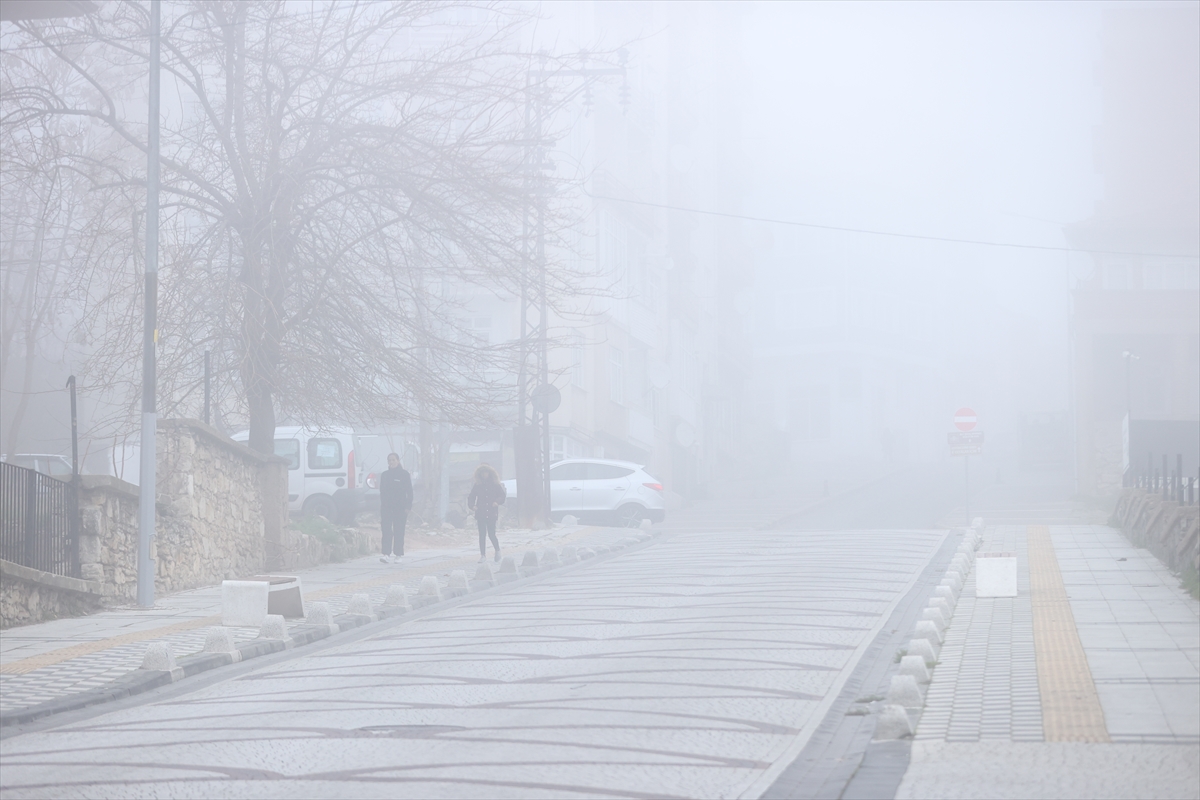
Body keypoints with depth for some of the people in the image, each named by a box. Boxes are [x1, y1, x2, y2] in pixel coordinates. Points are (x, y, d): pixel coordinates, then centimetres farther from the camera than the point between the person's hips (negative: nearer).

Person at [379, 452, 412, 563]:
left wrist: (408, 507, -7)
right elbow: (382, 492, 14)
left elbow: (409, 492, 1)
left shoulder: (404, 474, 1)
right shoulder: (384, 475, 11)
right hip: (387, 507, 3)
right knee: (386, 531, -8)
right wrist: (381, 507, 9)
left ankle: (398, 554, 7)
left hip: (400, 508, -2)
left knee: (399, 532, 1)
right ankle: (386, 554, -14)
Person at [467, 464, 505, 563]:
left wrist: (497, 502, -12)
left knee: (491, 533, -5)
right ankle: (483, 555, 6)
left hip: (491, 513, -2)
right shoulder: (477, 486, 6)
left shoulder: (495, 485, 4)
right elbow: (471, 497, 8)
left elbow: (502, 495, 7)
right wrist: (472, 506, -10)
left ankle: (497, 550, 21)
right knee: (482, 535, 0)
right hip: (480, 513, 2)